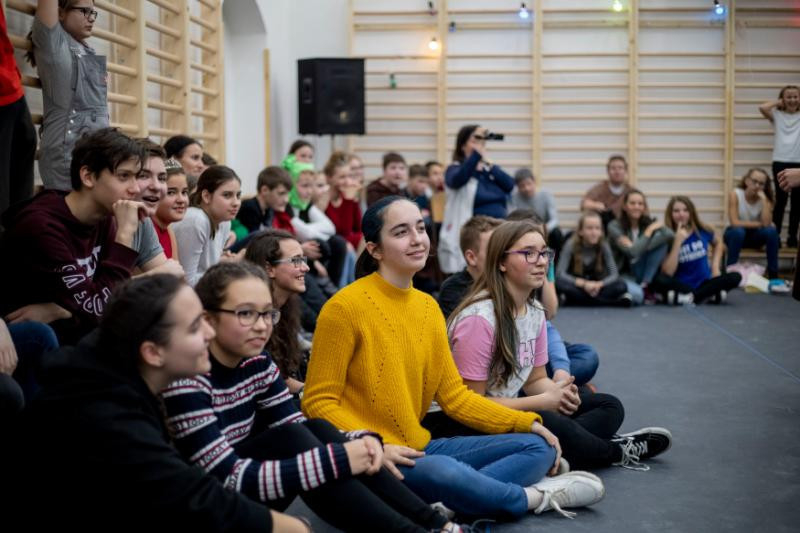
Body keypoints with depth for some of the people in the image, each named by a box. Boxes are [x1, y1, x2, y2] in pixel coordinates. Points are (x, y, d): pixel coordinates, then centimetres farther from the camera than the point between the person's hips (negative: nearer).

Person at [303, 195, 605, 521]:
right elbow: (319, 402, -12)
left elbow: (454, 395, 10)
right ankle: (535, 497, -8)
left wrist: (527, 423, 1)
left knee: (538, 446, 0)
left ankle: (446, 507, -23)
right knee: (444, 472, -38)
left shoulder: (428, 306, 10)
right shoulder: (345, 307, -12)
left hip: (419, 448, 8)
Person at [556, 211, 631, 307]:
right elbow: (560, 274, -22)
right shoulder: (571, 244, -16)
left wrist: (599, 284, -32)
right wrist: (584, 284, -34)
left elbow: (614, 274, -12)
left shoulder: (603, 245, -10)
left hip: (596, 285, 1)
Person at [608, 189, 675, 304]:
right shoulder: (614, 226, -12)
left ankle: (645, 286, -11)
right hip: (623, 274, -6)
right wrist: (649, 231, -21)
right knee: (636, 295, -40)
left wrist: (643, 247, -29)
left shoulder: (648, 223, 1)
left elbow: (670, 234, -20)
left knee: (662, 239, -15)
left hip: (641, 273, 6)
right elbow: (633, 252, -26)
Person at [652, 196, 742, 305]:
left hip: (704, 283, 3)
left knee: (735, 277, -21)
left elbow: (718, 242, 23)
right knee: (658, 281, -34)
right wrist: (678, 242, -23)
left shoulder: (702, 231, -1)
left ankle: (690, 297, -22)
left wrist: (715, 266, 8)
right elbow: (667, 273, -20)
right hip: (681, 285, -3)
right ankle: (710, 294, -25)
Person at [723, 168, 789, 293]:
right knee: (738, 231, -37)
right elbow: (735, 222, -25)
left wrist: (764, 199, -26)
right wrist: (760, 224, -22)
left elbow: (767, 223, -25)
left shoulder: (765, 199, -9)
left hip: (754, 236, 3)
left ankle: (773, 276, -22)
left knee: (771, 231, -28)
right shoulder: (736, 194, -17)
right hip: (735, 235, -3)